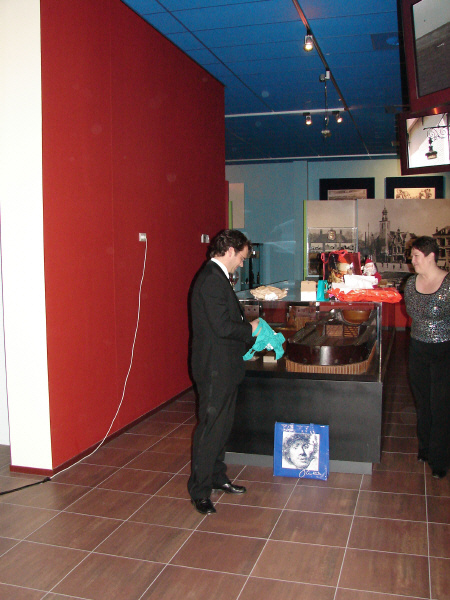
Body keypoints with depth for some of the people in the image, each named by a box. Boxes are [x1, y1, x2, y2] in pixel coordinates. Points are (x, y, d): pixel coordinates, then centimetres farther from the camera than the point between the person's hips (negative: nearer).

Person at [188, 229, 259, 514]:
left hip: (225, 367, 11)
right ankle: (200, 491, 11)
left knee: (222, 426, 19)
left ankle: (217, 477, 33)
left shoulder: (217, 277, 14)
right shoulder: (211, 279, -20)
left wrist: (251, 335, 12)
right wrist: (251, 329, -9)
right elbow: (222, 326, -25)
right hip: (214, 368, -11)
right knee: (211, 428, -1)